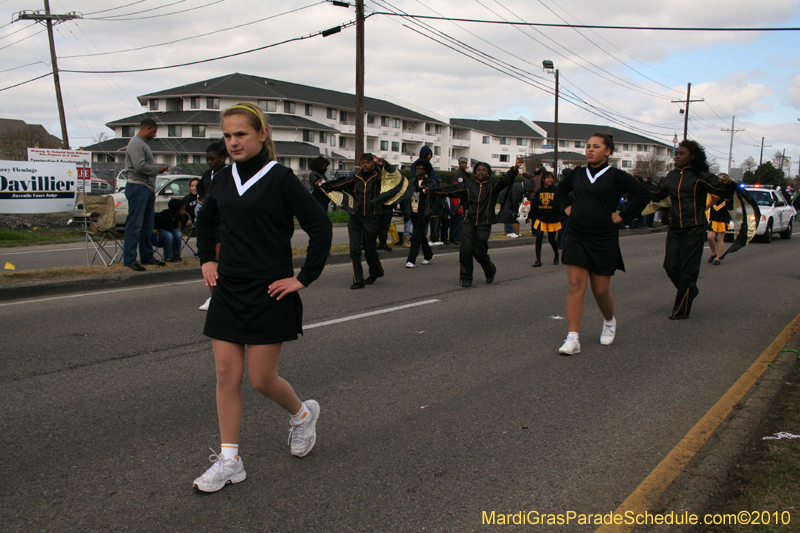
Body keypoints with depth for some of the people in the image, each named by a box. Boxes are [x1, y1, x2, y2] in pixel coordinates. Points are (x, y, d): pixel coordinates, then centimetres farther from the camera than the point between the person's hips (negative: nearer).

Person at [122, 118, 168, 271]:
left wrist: (158, 168, 7)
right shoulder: (136, 143, -10)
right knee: (134, 225, -9)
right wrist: (157, 169, -8)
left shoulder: (144, 144, 22)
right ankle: (129, 260, -6)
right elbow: (140, 166, -21)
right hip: (138, 188, -10)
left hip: (148, 189, 10)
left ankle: (147, 257, 21)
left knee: (147, 226, 14)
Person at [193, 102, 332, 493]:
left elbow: (320, 227, -12)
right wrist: (207, 260, 16)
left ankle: (302, 413, 33)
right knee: (226, 375, 5)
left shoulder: (280, 179, -10)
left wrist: (304, 278, -12)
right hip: (228, 291, 6)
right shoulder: (224, 178, 8)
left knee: (261, 379, 1)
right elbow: (205, 219, 26)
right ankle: (229, 461, 17)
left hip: (269, 294, -5)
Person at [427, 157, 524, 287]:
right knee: (465, 250, -7)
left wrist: (515, 169, -29)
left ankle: (490, 271, 25)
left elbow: (505, 180, -10)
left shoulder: (493, 186, 6)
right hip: (468, 223, 2)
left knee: (479, 252, -5)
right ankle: (465, 278, 6)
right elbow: (451, 190, 9)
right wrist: (431, 190, 5)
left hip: (484, 225, -2)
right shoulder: (468, 186, 11)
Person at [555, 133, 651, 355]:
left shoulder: (616, 176, -5)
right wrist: (567, 208, 12)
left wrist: (622, 217, -10)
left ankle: (609, 322, 39)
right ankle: (572, 339, -7)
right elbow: (560, 190, 28)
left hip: (604, 241, -3)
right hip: (576, 237, 3)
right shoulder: (577, 174, 8)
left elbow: (643, 194, -11)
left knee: (601, 290, 6)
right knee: (575, 286, -7)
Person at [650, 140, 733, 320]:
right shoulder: (672, 176, 11)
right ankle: (690, 291, 34)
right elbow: (657, 195, 23)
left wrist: (728, 183, -30)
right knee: (670, 266, 5)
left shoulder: (700, 176, -6)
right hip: (674, 227, 6)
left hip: (693, 228, -5)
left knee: (687, 269, -2)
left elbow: (724, 193, -9)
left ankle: (681, 310, 9)